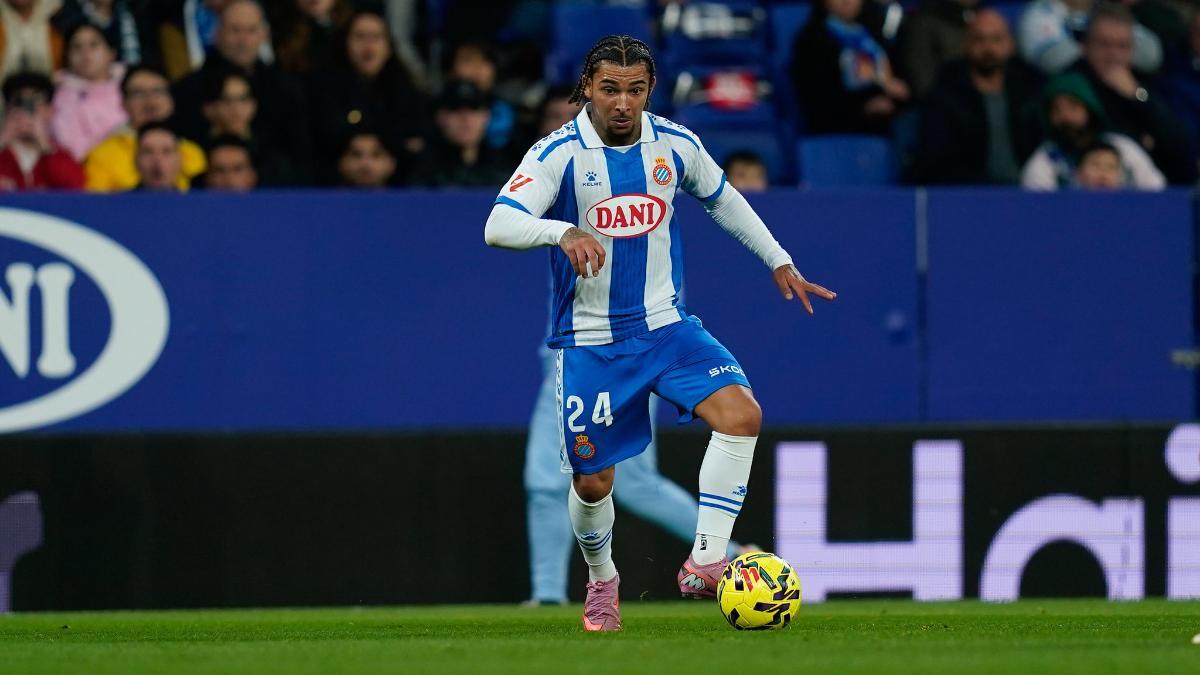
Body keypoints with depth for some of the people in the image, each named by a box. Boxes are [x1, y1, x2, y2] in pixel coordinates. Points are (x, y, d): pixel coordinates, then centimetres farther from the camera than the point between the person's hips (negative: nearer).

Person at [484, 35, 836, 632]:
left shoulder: (675, 145, -1)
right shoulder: (557, 154, -14)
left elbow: (722, 199, 20)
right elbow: (498, 225, -27)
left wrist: (779, 261, 22)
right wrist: (564, 232, -45)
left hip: (665, 325, 3)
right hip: (589, 341, -3)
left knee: (741, 414, -21)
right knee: (592, 481, 2)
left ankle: (705, 563, -17)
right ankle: (602, 582, 34)